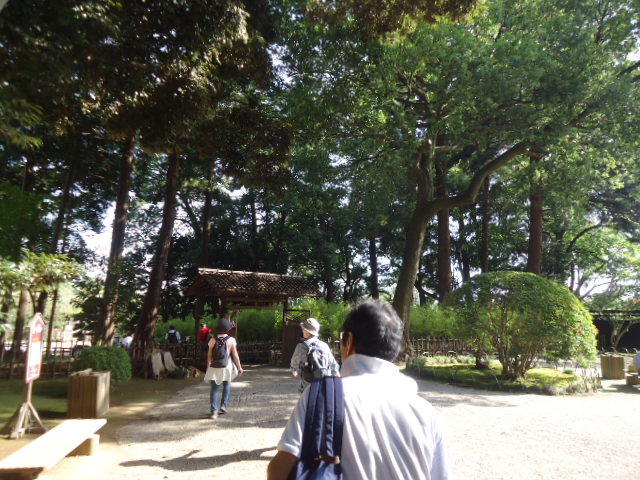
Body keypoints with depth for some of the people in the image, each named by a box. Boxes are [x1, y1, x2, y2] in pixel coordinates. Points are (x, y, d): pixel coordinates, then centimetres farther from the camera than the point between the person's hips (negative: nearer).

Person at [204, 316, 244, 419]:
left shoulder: (213, 339, -4)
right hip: (226, 368, -1)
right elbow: (235, 356, -6)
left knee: (214, 389, 6)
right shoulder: (231, 340, -9)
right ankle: (223, 406, 18)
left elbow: (209, 355, 1)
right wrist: (239, 367, 4)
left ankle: (214, 411, -1)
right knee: (226, 386, 21)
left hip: (214, 368, 1)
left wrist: (208, 366, 12)